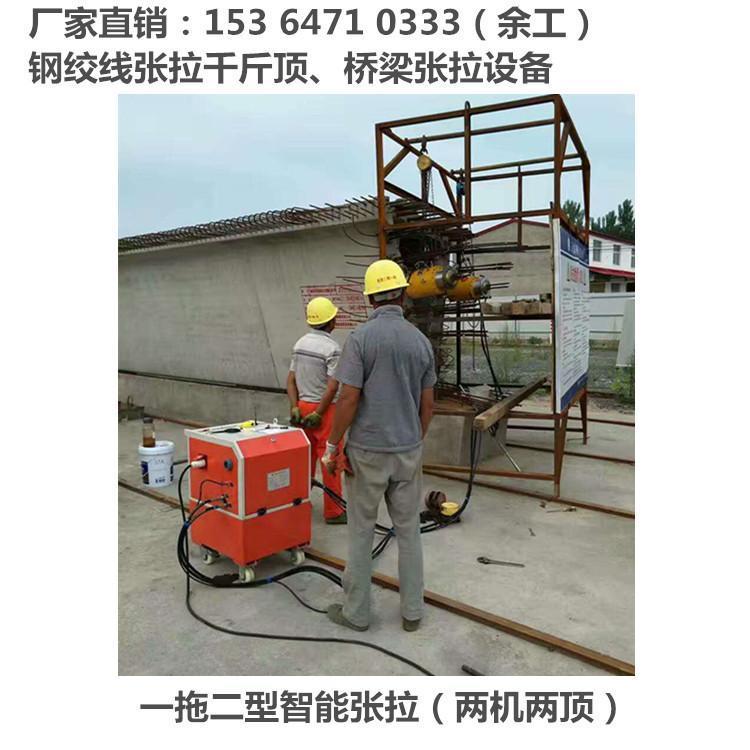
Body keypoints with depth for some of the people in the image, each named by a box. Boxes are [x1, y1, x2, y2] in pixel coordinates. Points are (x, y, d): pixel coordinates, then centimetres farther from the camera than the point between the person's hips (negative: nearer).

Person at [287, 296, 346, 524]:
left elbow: (291, 379, 6)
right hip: (324, 409, -7)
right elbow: (332, 387, -20)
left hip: (303, 406, 7)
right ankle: (333, 512, 8)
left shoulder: (300, 344, 8)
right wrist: (318, 414, -15)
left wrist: (294, 407, 2)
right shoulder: (332, 348, -14)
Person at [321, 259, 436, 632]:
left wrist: (332, 444, -4)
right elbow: (427, 403, 6)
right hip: (408, 450, 4)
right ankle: (412, 611, 27)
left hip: (368, 451, -4)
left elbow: (348, 398, -16)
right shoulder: (420, 340, 1)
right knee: (408, 531, 15)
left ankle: (356, 611, 25)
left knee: (361, 531, 11)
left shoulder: (361, 336, -13)